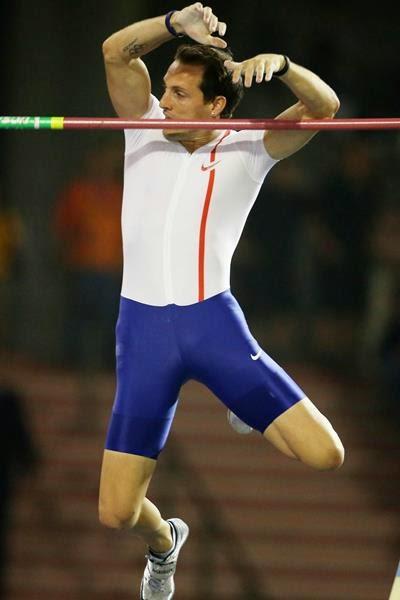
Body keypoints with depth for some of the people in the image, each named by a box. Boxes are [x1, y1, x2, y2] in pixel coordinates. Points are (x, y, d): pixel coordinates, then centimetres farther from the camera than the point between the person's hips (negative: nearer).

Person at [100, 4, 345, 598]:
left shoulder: (247, 150, 3)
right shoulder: (147, 129, 8)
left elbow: (323, 105, -9)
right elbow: (116, 51, -5)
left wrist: (280, 64, -27)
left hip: (214, 322, -1)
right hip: (142, 327, 1)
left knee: (325, 455, -13)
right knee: (117, 512, -4)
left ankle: (251, 414, 22)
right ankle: (163, 544, 35)